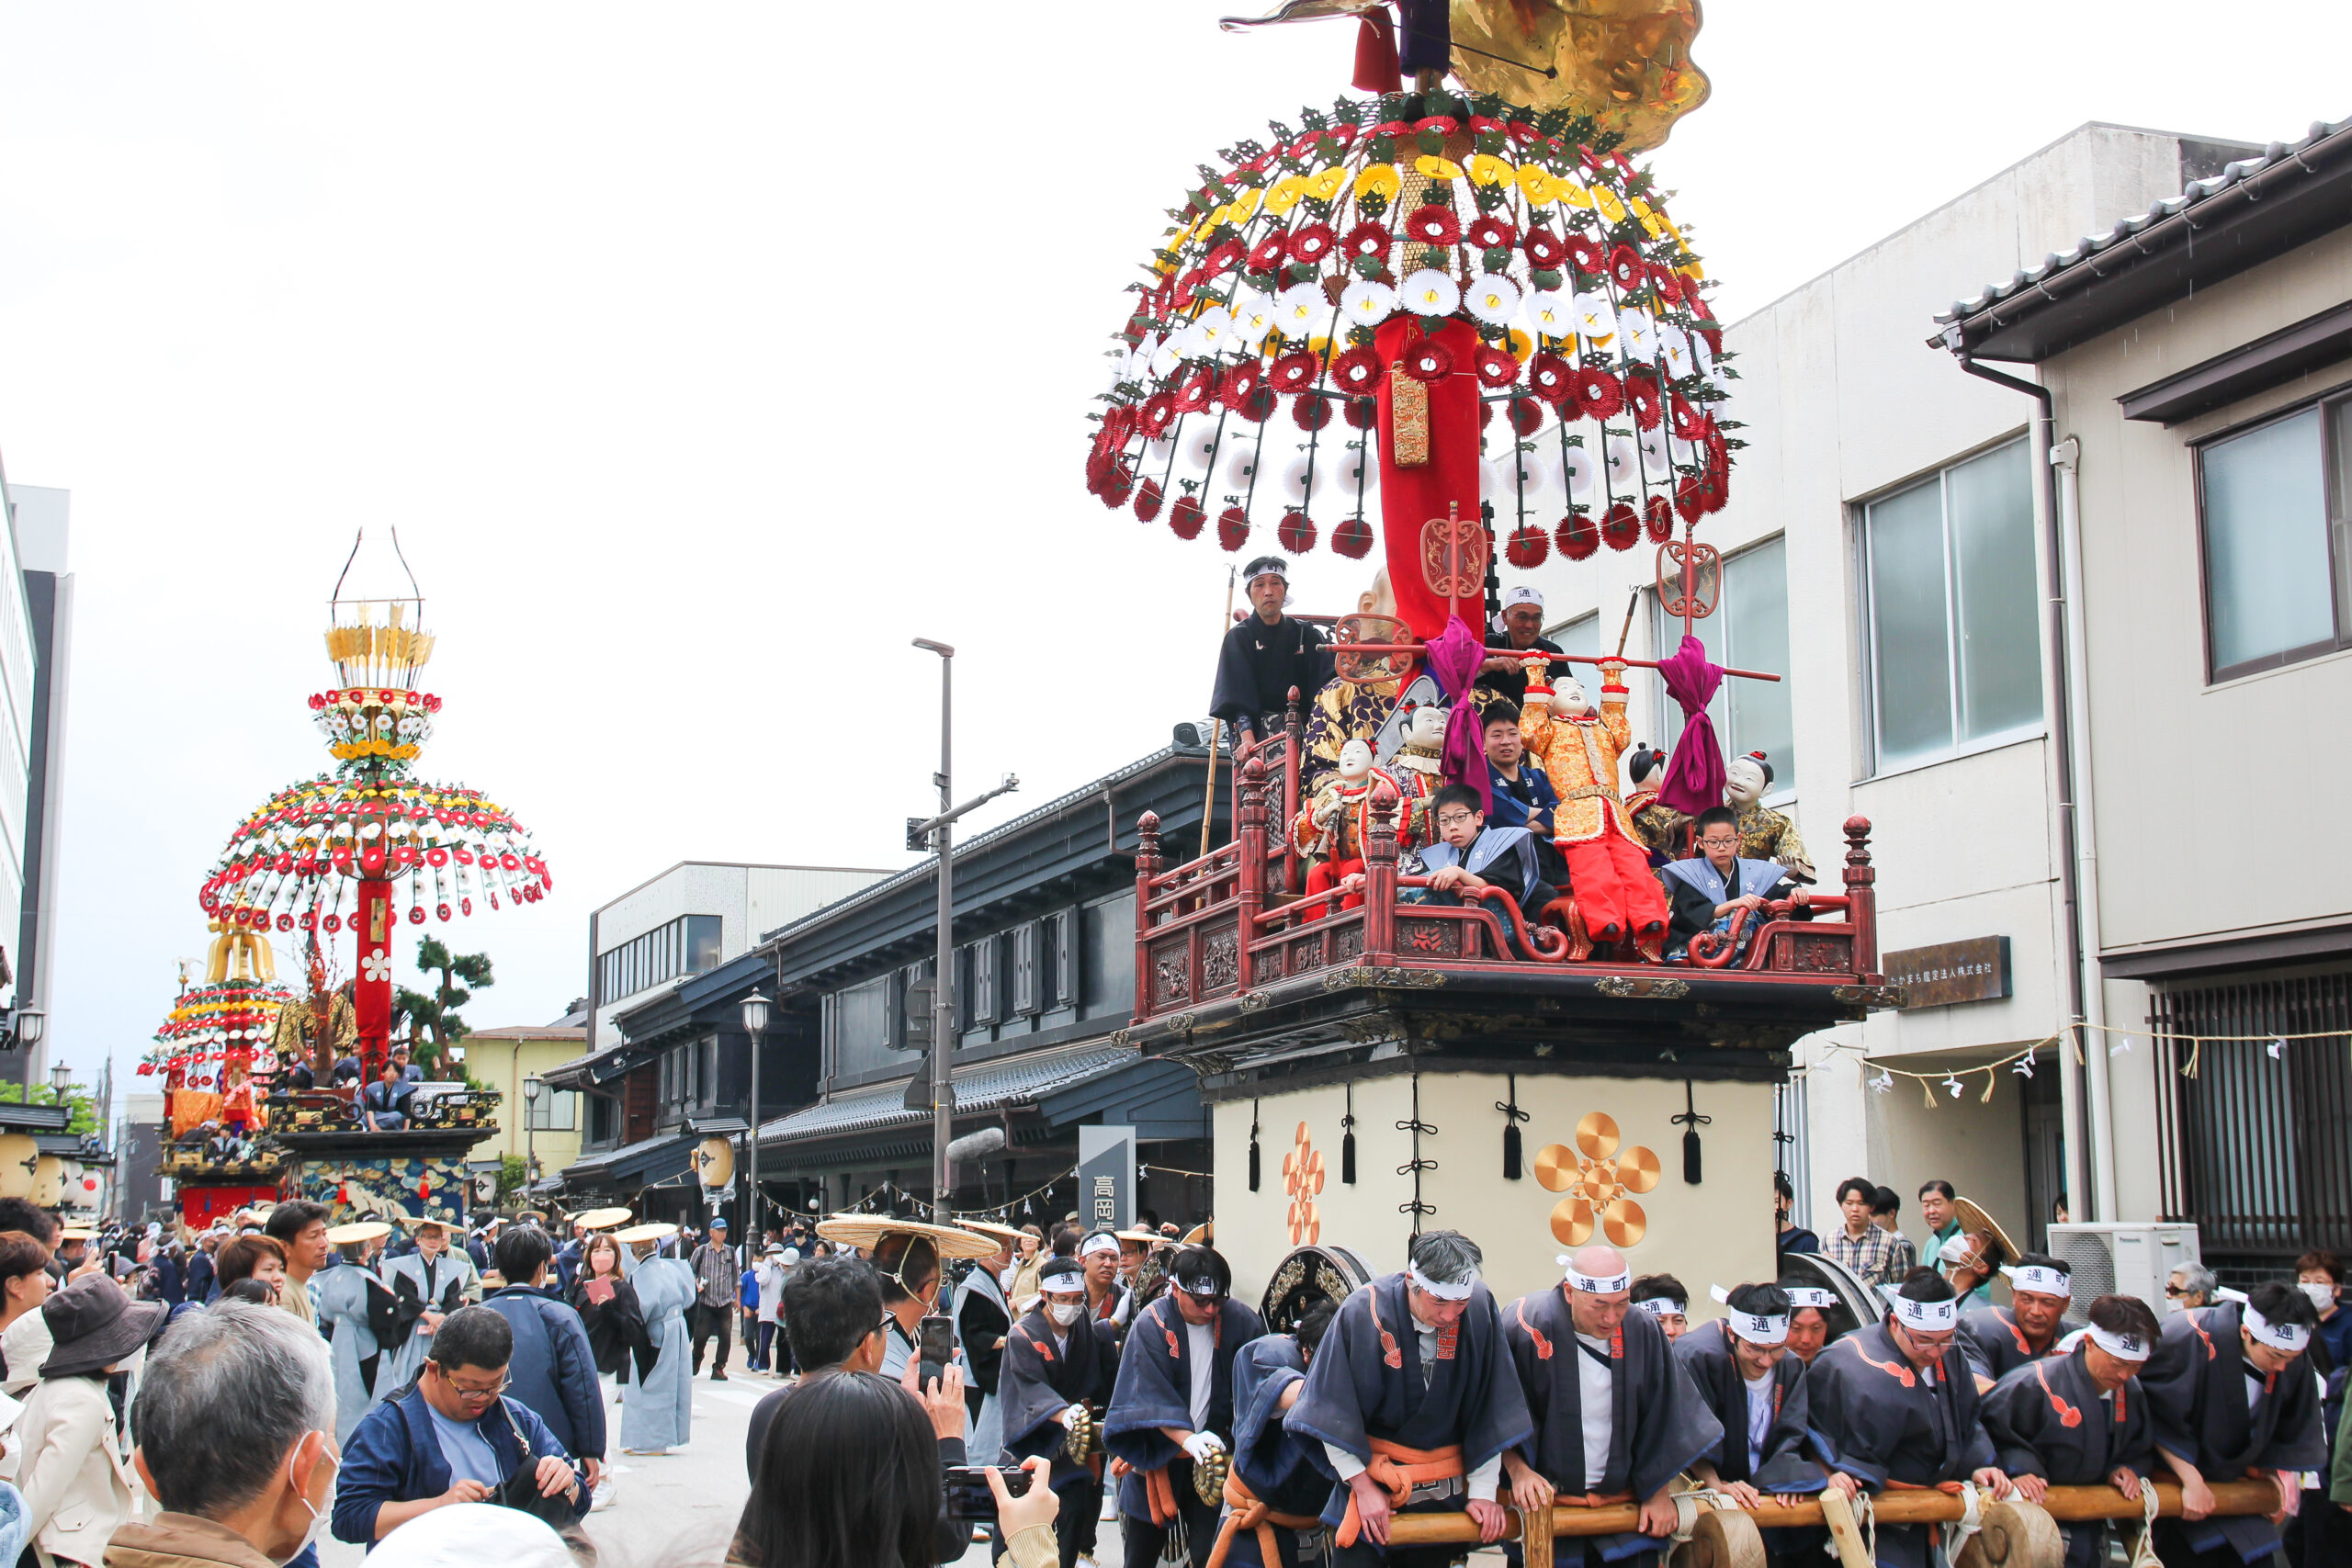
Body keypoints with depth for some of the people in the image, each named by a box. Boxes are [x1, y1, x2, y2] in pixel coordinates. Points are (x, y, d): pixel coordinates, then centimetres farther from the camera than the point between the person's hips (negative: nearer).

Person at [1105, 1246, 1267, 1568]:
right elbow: (1151, 1398, -19)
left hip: (1211, 1455, 1)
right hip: (1157, 1457, -1)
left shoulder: (1241, 1321, -7)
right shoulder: (1151, 1325, -12)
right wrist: (1188, 1439, -34)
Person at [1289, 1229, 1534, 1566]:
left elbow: (1490, 1411, -4)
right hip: (1374, 1481, -2)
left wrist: (1483, 1491, -4)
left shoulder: (1480, 1308, -13)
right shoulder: (1363, 1313, -18)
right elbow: (1332, 1412, -10)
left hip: (1444, 1496, 2)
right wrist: (1363, 1487, -10)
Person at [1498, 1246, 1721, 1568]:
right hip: (1545, 1506, -3)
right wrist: (1517, 1469, -17)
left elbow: (1663, 1418, 5)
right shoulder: (1527, 1327, -15)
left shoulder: (1644, 1332, -5)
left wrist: (1660, 1493, 5)